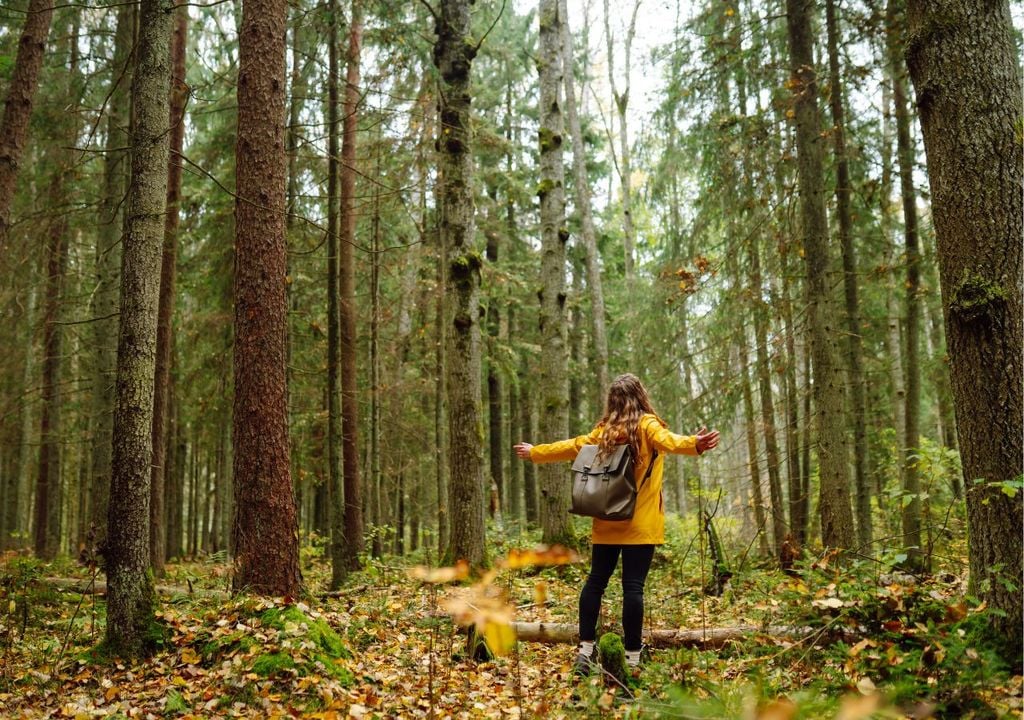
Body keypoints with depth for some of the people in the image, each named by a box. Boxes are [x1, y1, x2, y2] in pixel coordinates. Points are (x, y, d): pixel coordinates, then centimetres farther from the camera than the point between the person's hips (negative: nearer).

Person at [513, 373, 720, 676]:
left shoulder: (604, 431, 10)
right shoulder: (647, 425, -4)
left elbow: (571, 446, 21)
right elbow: (667, 441, -25)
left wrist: (534, 452, 36)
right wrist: (694, 444, -44)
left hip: (606, 522, 4)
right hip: (639, 524, -4)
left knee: (595, 582, 12)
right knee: (633, 587, -4)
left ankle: (585, 651, 13)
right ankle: (632, 658, -1)